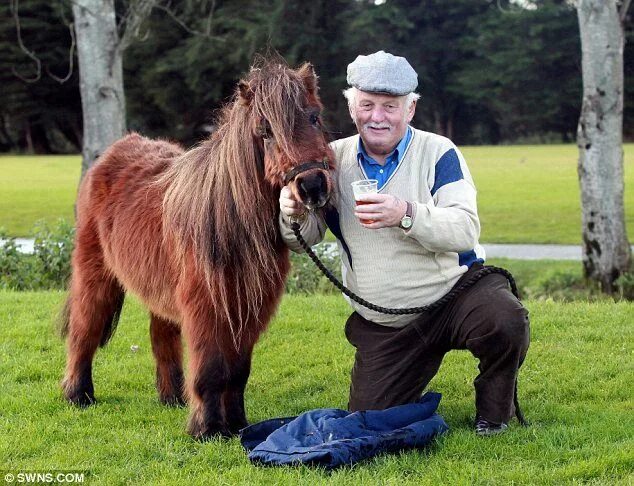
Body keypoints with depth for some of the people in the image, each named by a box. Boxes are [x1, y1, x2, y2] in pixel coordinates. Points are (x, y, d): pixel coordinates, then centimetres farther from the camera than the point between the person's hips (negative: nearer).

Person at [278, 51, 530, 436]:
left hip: (456, 290, -3)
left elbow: (466, 230, -21)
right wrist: (294, 215, -21)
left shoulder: (438, 152, -8)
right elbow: (306, 238, 3)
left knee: (505, 323, -34)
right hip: (382, 327, 4)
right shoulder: (335, 159, 2)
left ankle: (493, 412, -2)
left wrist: (407, 214, -38)